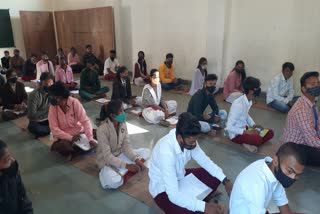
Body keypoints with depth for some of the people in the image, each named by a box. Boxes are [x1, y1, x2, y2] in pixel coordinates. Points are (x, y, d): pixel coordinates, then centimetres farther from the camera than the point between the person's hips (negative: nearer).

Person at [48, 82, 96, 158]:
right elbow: (54, 129, -13)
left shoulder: (75, 102, -16)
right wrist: (71, 137, -26)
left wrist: (90, 139, -29)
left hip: (79, 132, 2)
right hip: (64, 136, -1)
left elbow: (85, 121, -18)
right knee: (64, 146, -33)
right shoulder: (53, 107, -12)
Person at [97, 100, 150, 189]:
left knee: (146, 152, -2)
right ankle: (105, 173, -2)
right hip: (106, 161, -8)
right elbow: (107, 156, -26)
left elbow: (126, 146, -3)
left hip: (120, 155, 8)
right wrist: (127, 166, -29)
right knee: (115, 181, -37)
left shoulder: (123, 124, -6)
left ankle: (121, 173, -12)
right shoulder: (102, 130, -27)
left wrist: (137, 160, -18)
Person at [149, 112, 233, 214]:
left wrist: (225, 180, -14)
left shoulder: (189, 139, -16)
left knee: (215, 177, -2)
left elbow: (205, 161, -3)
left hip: (180, 177, 7)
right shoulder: (166, 152, -38)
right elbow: (174, 195, -37)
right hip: (163, 190, -7)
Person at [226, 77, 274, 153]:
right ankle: (247, 143, -3)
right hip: (236, 134, -9)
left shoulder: (249, 101, -2)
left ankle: (248, 144, -7)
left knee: (270, 133, 1)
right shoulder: (238, 104, -28)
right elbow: (229, 127, -28)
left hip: (245, 128, 9)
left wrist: (254, 125, 3)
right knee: (258, 139, -31)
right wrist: (246, 132, -26)